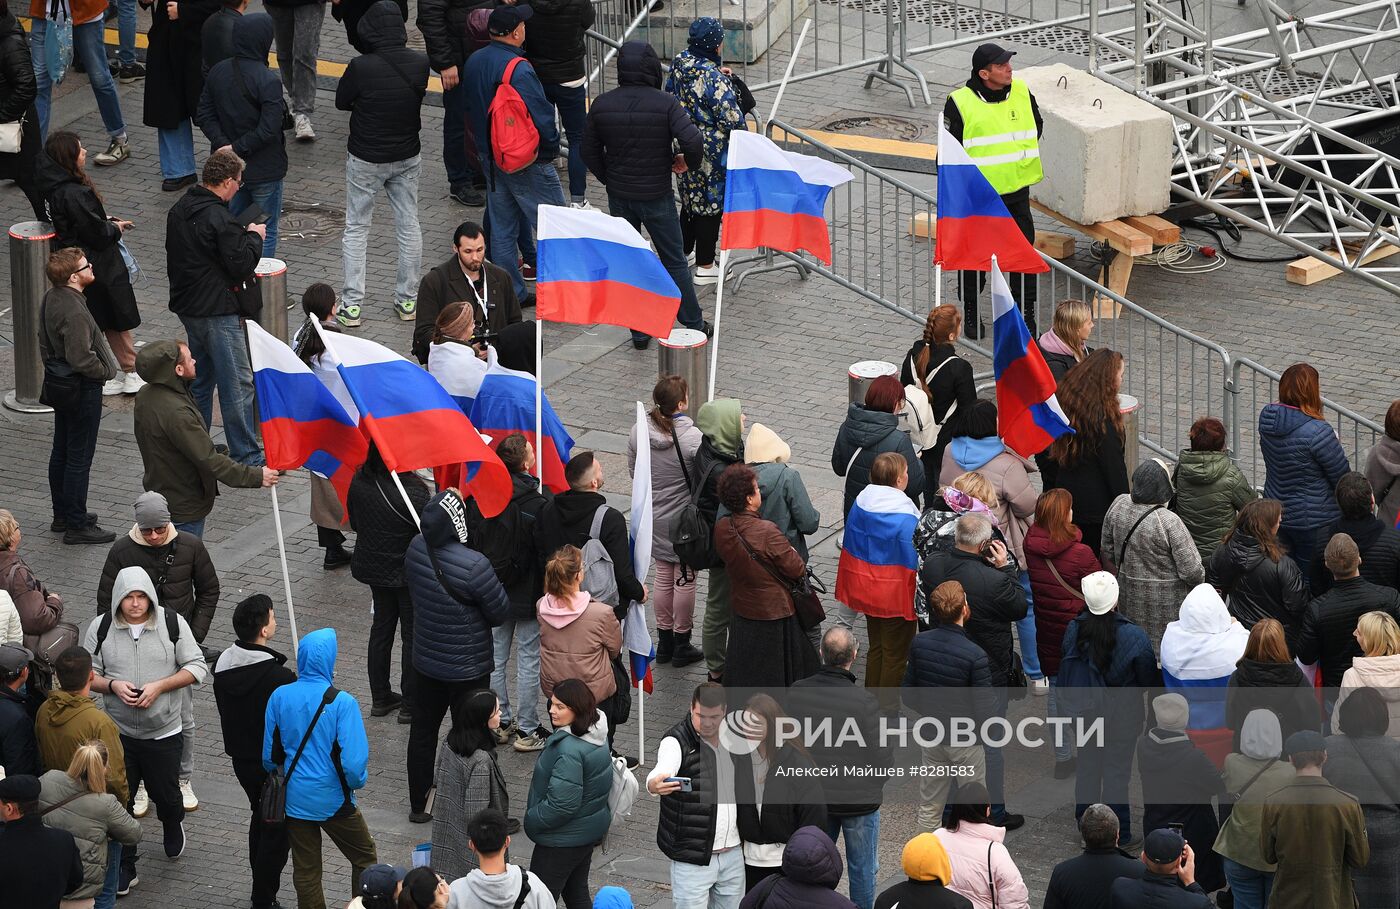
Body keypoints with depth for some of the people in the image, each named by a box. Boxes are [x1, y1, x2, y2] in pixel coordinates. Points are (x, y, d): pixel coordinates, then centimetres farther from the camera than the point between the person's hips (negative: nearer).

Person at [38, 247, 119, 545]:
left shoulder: (51, 297, 1)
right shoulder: (74, 312, -29)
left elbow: (44, 340, 13)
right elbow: (81, 360, -30)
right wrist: (105, 371, -13)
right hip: (83, 388, -10)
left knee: (61, 452, 20)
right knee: (79, 458, 0)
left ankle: (63, 514, 33)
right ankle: (77, 526, 7)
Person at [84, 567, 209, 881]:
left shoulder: (172, 623, -9)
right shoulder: (101, 628, -5)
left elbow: (197, 668, -6)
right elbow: (88, 673, 3)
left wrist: (159, 686, -19)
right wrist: (113, 685, -18)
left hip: (164, 731, -1)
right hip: (118, 733, 1)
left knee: (166, 793, 13)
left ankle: (173, 826, 49)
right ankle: (123, 865, 17)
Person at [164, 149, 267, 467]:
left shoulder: (179, 209, 6)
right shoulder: (220, 219, -22)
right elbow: (242, 266, -20)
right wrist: (254, 237, -4)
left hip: (187, 306, 9)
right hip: (216, 313, -9)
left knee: (199, 379, 20)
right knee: (237, 384, -2)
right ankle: (245, 456, 2)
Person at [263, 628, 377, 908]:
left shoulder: (280, 697, -8)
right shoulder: (342, 703, -20)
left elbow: (269, 756, 1)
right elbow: (353, 762, -21)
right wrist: (357, 781, 1)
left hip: (295, 798, 4)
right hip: (333, 799, -4)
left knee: (306, 871, 14)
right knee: (365, 859, 17)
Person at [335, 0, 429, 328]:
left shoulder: (361, 67, -23)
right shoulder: (420, 63, -12)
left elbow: (341, 101, -8)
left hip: (365, 159, -3)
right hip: (407, 157, 3)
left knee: (356, 228, 8)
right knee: (408, 226, 14)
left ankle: (351, 304, 7)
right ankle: (407, 300, 21)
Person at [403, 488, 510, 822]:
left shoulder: (416, 549, -12)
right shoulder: (473, 565, -31)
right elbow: (500, 612, -18)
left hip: (426, 662, 6)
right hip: (468, 667, -6)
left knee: (423, 731, 21)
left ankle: (418, 805, 34)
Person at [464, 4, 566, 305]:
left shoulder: (474, 62, 2)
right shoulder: (518, 69, -24)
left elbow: (470, 111, 12)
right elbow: (541, 115, -23)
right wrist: (551, 147, -7)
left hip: (489, 155, 8)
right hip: (527, 162, -8)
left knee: (502, 228, 15)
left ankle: (511, 292, 20)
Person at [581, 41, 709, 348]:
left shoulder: (601, 104, -6)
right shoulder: (666, 103, -16)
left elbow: (588, 150, 3)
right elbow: (692, 141, -26)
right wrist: (689, 162, -3)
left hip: (619, 197, 2)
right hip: (658, 196, -2)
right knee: (674, 261, 12)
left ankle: (639, 331, 16)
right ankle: (694, 325, 21)